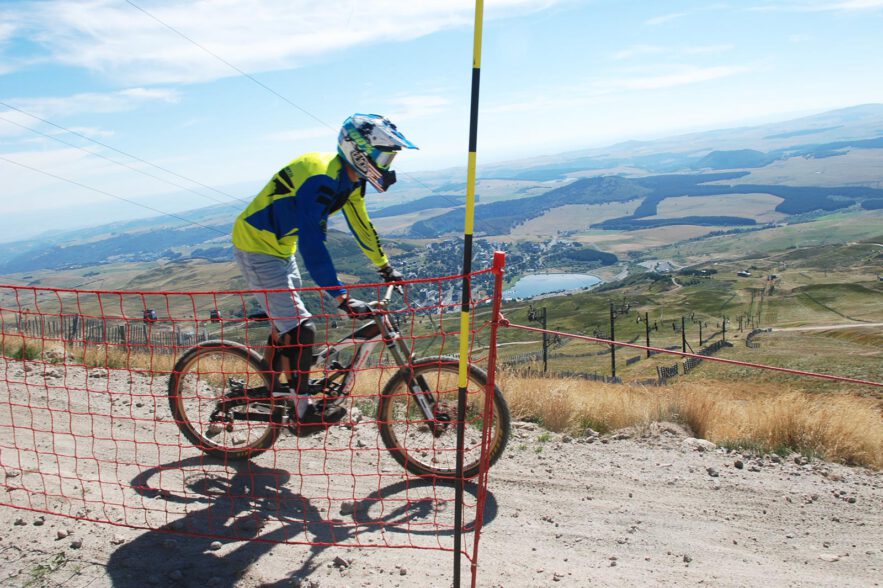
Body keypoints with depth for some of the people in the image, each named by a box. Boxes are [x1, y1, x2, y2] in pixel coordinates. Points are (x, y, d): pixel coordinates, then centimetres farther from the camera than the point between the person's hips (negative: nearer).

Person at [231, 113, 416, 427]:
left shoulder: (350, 180, -1)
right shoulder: (321, 178, -30)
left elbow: (361, 225, 11)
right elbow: (312, 242, -37)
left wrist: (386, 268, 17)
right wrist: (342, 297, -39)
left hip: (280, 248, 10)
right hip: (256, 248, -10)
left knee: (288, 324, 19)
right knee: (301, 329, -11)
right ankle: (303, 410, 3)